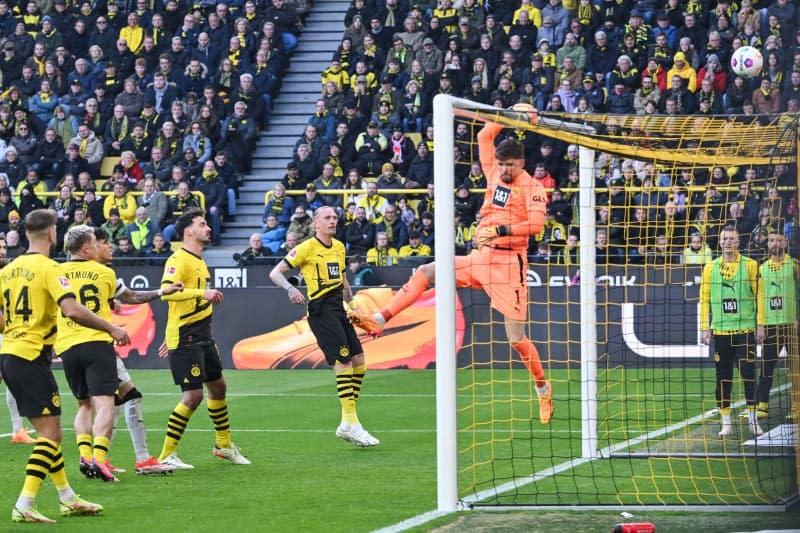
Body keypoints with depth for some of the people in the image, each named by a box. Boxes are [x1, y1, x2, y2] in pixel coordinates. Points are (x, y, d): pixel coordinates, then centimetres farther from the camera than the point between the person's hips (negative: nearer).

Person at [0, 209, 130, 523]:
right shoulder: (48, 268, -10)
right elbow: (71, 309, -23)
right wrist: (111, 328, -14)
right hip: (31, 356, -8)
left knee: (47, 429, 15)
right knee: (50, 430, -6)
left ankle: (68, 498, 21)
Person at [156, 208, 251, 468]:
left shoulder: (199, 261, 16)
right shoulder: (178, 260, -14)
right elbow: (167, 292, -29)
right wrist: (203, 293, -31)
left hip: (202, 337, 10)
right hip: (184, 340, -10)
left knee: (218, 386, 18)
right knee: (193, 395, -12)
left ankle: (224, 445, 35)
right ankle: (166, 455, -3)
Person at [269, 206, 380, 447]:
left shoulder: (339, 247, 16)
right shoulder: (307, 248, -5)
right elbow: (275, 273, -6)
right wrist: (291, 289, -23)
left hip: (338, 310, 8)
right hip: (321, 311, -8)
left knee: (359, 362, 3)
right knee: (344, 361, -15)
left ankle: (346, 425, 10)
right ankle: (351, 422, -13)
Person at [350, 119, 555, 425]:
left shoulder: (532, 187, -7)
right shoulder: (495, 173, 11)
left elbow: (536, 224, -20)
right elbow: (484, 136, 16)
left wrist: (501, 230, -27)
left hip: (508, 263, -7)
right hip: (480, 258, 7)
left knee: (516, 337, -8)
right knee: (426, 272, -4)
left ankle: (543, 388, 12)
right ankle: (379, 321, -9)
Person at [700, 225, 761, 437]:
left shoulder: (750, 265, 1)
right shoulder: (710, 268, 6)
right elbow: (704, 298, 8)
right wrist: (705, 328, 3)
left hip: (745, 330, -2)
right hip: (720, 330, 2)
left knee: (749, 375, -3)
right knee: (723, 377, 4)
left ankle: (753, 420, 6)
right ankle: (726, 423, 10)